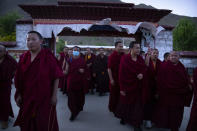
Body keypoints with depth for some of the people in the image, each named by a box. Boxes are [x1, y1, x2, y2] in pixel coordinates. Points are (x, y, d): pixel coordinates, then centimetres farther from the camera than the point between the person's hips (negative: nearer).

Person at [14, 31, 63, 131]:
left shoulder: (48, 57, -11)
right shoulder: (23, 58, 3)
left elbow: (56, 77, -11)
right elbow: (19, 79, 8)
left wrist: (54, 95, -12)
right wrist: (19, 95, 5)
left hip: (45, 98, -4)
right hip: (27, 98, 5)